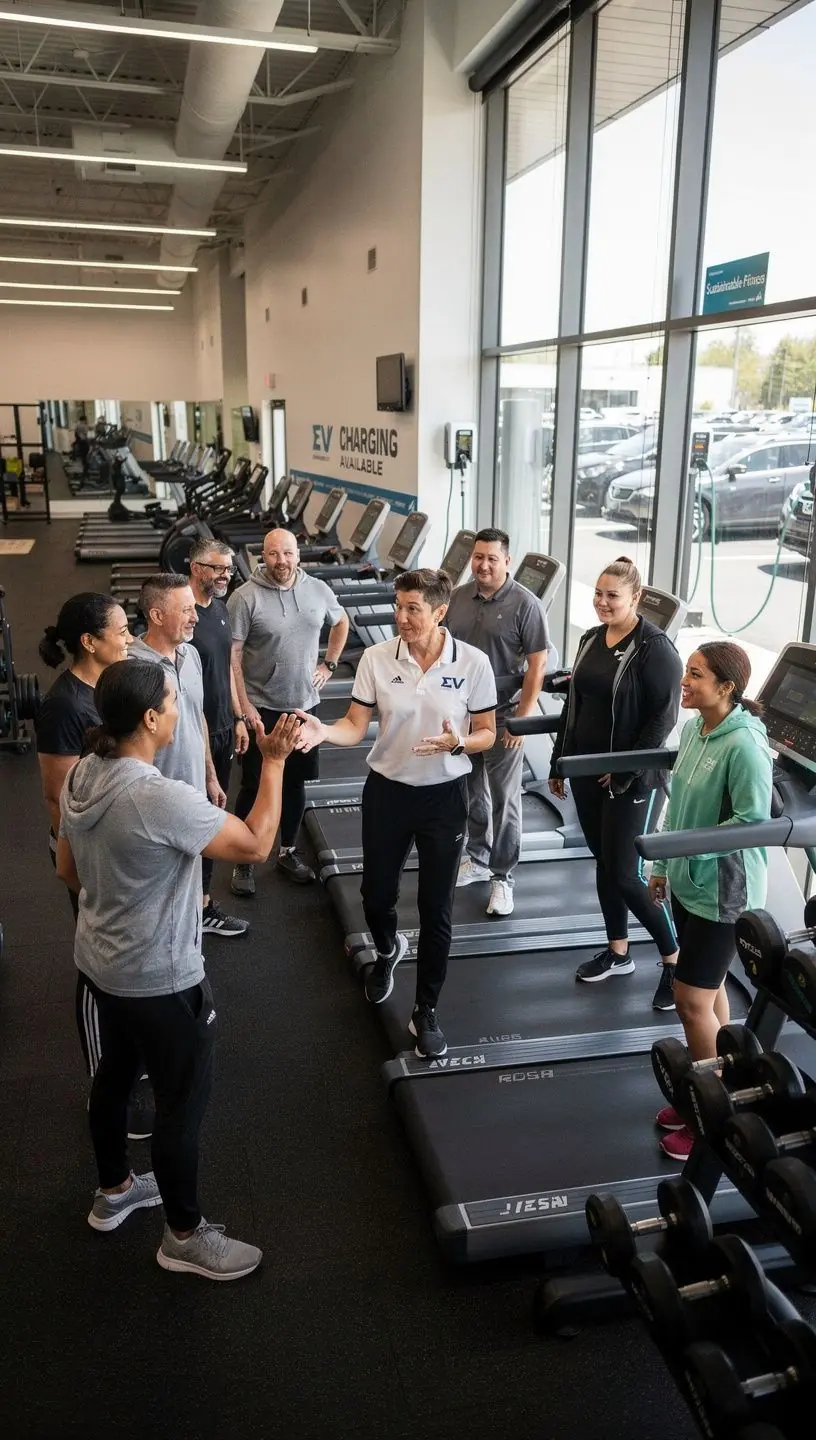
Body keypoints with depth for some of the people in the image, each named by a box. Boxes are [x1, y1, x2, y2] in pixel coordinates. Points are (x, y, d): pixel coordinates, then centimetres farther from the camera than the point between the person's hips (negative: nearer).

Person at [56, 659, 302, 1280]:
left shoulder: (82, 777, -5)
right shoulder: (162, 798, -32)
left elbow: (68, 871, 8)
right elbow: (255, 844, -22)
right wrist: (274, 762, -16)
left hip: (102, 962, 9)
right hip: (162, 980, -9)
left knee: (115, 1075, 27)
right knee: (183, 1103, 9)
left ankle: (114, 1191, 49)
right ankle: (185, 1235, 28)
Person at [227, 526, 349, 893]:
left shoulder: (318, 590, 0)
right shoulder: (245, 597, -13)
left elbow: (341, 622, 20)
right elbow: (232, 656, -12)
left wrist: (329, 664, 10)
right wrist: (244, 706, -16)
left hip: (304, 706, 4)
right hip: (261, 709, -4)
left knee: (295, 782, 15)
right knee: (254, 786, 5)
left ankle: (288, 852, 32)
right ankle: (244, 862, 20)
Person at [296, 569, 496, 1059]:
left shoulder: (474, 663, -11)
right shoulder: (376, 658, -8)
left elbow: (487, 734, -3)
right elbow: (356, 725, -7)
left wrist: (458, 743, -24)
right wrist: (323, 730, -28)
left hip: (445, 796, -2)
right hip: (387, 791, 2)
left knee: (436, 908, 6)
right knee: (376, 894, 15)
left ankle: (426, 1012, 24)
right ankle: (389, 950, 53)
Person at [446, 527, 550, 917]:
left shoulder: (525, 605, -11)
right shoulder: (457, 597, 3)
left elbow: (536, 665, -11)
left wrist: (523, 717, -15)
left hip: (503, 715, -5)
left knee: (503, 798, 2)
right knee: (471, 791, 17)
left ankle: (502, 876, 13)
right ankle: (478, 858, 34)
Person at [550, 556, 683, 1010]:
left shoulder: (655, 648, -14)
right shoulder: (592, 639, 7)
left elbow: (664, 717, -16)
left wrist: (626, 773, -17)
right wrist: (559, 762, 15)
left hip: (633, 780, -7)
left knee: (627, 874, -5)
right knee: (604, 862, 15)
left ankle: (677, 960, 13)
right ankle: (618, 951, 30)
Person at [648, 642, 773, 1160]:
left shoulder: (745, 745, -23)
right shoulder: (694, 729, 2)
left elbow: (754, 820, -23)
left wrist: (689, 846, -23)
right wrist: (664, 866, 16)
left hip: (724, 890, -8)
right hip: (689, 881, 8)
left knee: (692, 999, -1)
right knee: (709, 989, 19)